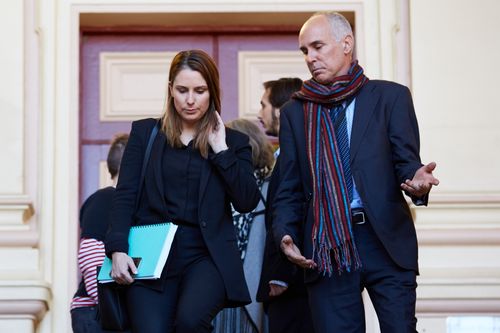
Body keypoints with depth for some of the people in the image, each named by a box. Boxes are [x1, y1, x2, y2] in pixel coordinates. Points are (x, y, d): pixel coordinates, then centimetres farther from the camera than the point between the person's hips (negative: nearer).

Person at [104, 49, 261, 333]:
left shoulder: (233, 142, 12)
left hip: (207, 256, -1)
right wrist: (118, 249, -8)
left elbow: (248, 202, 0)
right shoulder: (145, 132, 12)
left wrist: (221, 150, -3)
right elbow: (125, 195, 5)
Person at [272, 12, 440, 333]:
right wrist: (286, 234, -5)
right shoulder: (294, 112, 13)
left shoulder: (391, 96, 6)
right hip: (326, 246, 2)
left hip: (387, 240, -2)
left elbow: (406, 161, -1)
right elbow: (290, 188, 12)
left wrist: (417, 181, -25)